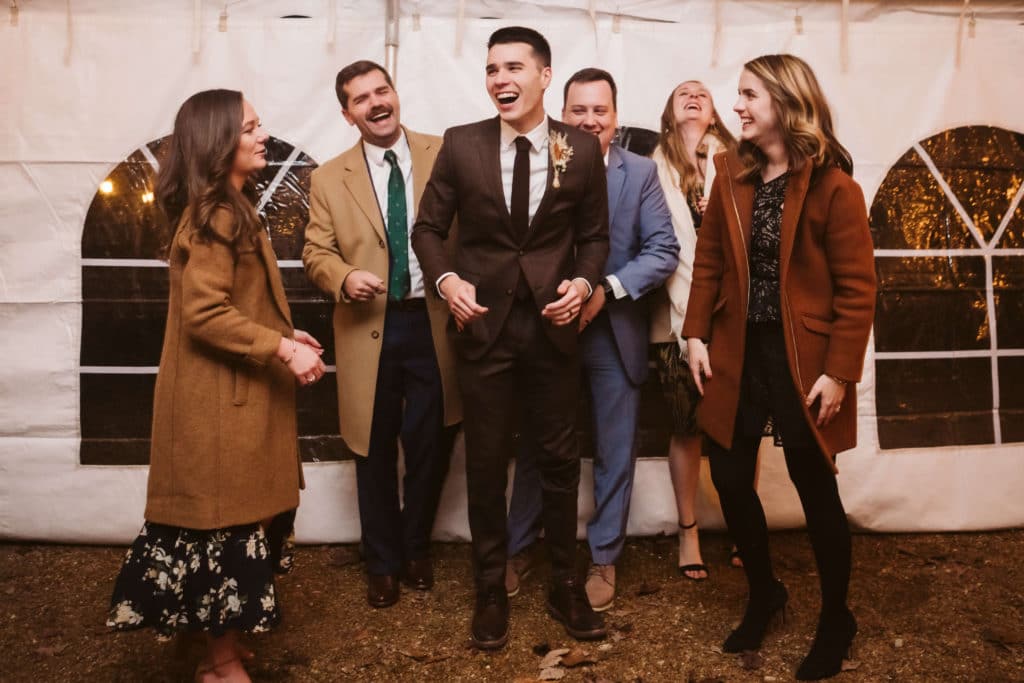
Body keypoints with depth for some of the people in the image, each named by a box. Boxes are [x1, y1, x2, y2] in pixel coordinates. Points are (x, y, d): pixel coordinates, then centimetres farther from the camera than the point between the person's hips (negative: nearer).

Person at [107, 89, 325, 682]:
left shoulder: (233, 208, 16)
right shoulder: (214, 216, -17)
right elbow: (204, 314, -24)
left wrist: (284, 333, 10)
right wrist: (282, 348, -23)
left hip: (237, 393, 10)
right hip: (221, 399, -10)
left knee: (234, 524, 18)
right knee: (226, 524, 1)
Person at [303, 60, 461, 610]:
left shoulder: (444, 155, 3)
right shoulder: (330, 178, 7)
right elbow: (316, 251, 7)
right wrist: (344, 279, -14)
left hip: (436, 322, 0)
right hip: (370, 329, 1)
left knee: (429, 445, 8)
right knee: (376, 450, 9)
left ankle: (416, 548, 34)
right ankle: (382, 562, 29)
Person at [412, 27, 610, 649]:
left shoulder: (583, 148, -1)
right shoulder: (460, 144, -2)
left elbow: (595, 234, 7)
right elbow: (429, 227, 4)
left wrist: (584, 282, -11)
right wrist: (447, 279, -13)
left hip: (553, 324, 1)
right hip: (485, 324, 0)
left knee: (561, 459, 11)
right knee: (487, 464, 9)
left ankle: (566, 585, 29)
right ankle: (491, 590, 26)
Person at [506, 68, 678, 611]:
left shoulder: (640, 173, -1)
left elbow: (663, 250, -7)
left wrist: (606, 289, -19)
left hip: (614, 334, 1)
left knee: (614, 454, 11)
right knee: (535, 449, 13)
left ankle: (603, 560, 28)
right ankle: (513, 549, 30)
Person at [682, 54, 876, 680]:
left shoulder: (832, 185, -11)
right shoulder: (732, 173, 5)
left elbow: (858, 288, -11)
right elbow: (710, 260, 8)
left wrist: (839, 372, -15)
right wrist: (697, 335, 0)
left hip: (802, 357, -5)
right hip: (738, 352, 5)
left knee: (816, 489, 6)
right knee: (729, 476, 8)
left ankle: (836, 621, 28)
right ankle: (764, 592, 33)